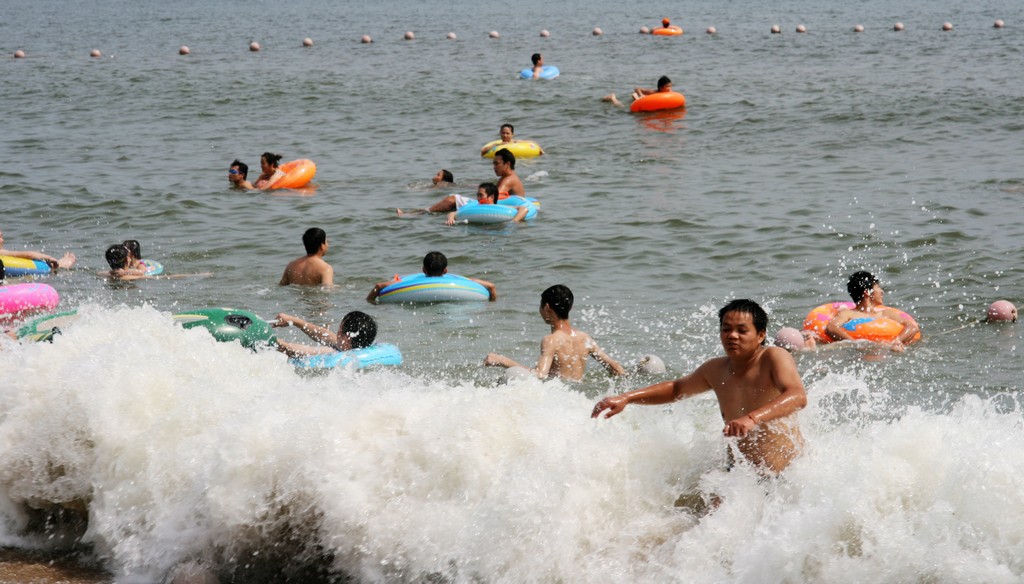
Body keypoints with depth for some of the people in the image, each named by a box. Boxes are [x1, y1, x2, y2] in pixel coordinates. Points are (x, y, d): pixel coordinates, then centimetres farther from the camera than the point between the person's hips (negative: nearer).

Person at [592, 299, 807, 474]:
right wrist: (626, 398, 15)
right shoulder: (716, 370, 7)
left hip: (787, 476, -6)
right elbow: (676, 389, 26)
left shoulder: (774, 358, -12)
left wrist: (753, 418, -47)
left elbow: (798, 396, -32)